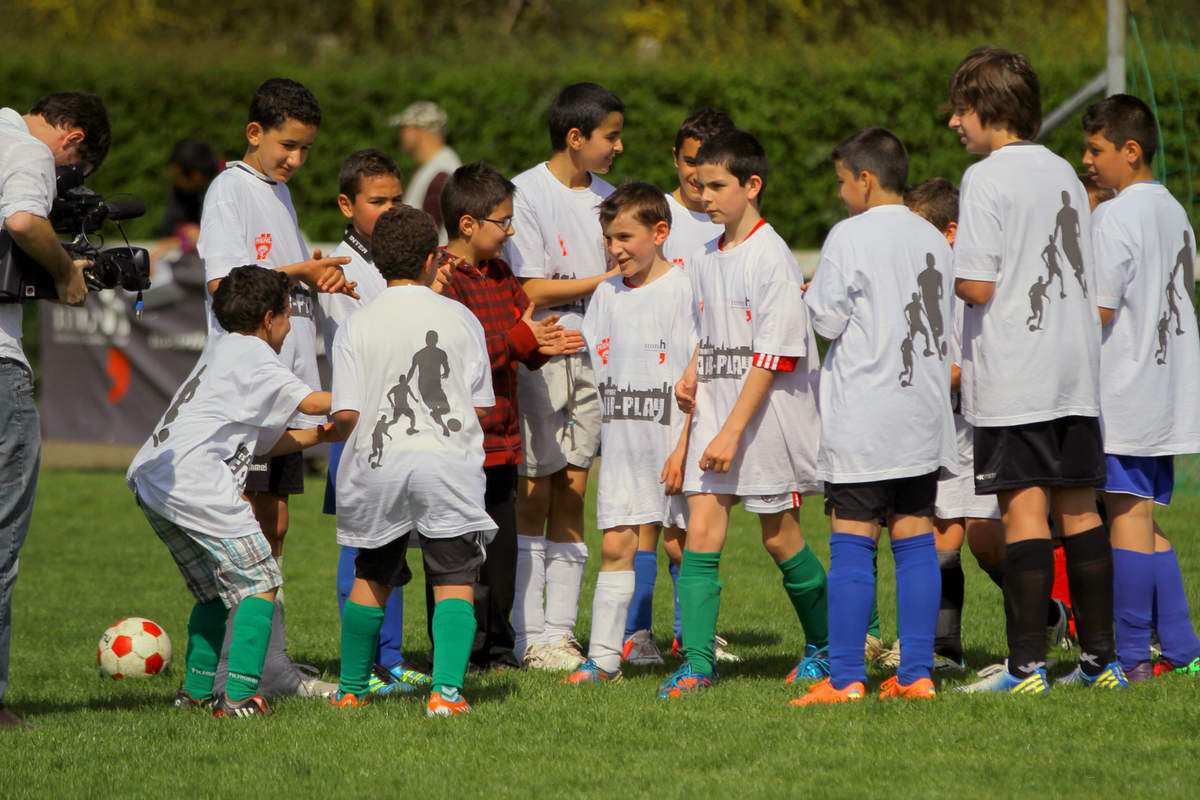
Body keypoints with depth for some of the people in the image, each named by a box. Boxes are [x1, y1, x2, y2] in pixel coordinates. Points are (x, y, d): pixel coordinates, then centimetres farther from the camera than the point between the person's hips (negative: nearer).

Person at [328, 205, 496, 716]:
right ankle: (447, 689, -16)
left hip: (377, 463, 1)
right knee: (453, 581, 0)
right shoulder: (460, 319, 5)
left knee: (371, 578, 18)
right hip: (448, 460, -1)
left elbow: (345, 415, -1)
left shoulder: (357, 325, 3)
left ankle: (352, 690, 25)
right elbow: (481, 407, 7)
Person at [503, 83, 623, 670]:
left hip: (592, 357, 6)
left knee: (572, 494, 5)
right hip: (537, 355, -6)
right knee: (533, 496, -3)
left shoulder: (605, 197, 12)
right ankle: (530, 637, 1)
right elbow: (533, 290, -11)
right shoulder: (526, 193, -7)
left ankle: (560, 631, 8)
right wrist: (605, 279, -10)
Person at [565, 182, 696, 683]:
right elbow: (592, 367, 18)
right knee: (615, 546, 1)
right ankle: (603, 657, 2)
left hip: (671, 439, -5)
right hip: (621, 440, 5)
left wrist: (684, 447, -15)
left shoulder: (681, 291, -8)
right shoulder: (606, 294, 11)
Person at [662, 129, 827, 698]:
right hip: (716, 409, 6)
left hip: (768, 412, -6)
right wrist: (693, 373, 4)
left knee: (779, 537, 3)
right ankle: (696, 663, -6)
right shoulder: (706, 260, 11)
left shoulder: (771, 257, -13)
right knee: (700, 529, -5)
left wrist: (733, 431, -20)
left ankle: (824, 644, 24)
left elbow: (774, 353, -17)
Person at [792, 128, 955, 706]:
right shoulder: (934, 241, 10)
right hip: (924, 414, 6)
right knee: (915, 539, 7)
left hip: (862, 417, -6)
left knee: (852, 543, -4)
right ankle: (915, 673, 5)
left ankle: (845, 677, -7)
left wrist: (811, 297, 12)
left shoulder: (850, 236, -9)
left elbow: (826, 318, -8)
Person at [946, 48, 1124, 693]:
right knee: (1078, 511, 10)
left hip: (1011, 379, -7)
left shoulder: (985, 179, -9)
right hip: (1075, 372, 7)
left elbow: (978, 286, -16)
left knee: (1023, 512, -7)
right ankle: (1100, 658, 11)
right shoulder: (1065, 174, 13)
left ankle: (1027, 665, -8)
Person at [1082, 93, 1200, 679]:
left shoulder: (1116, 218, -14)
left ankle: (1130, 658, -5)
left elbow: (1099, 310, -18)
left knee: (1127, 518, -6)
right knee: (1147, 525, 13)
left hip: (1124, 390, -9)